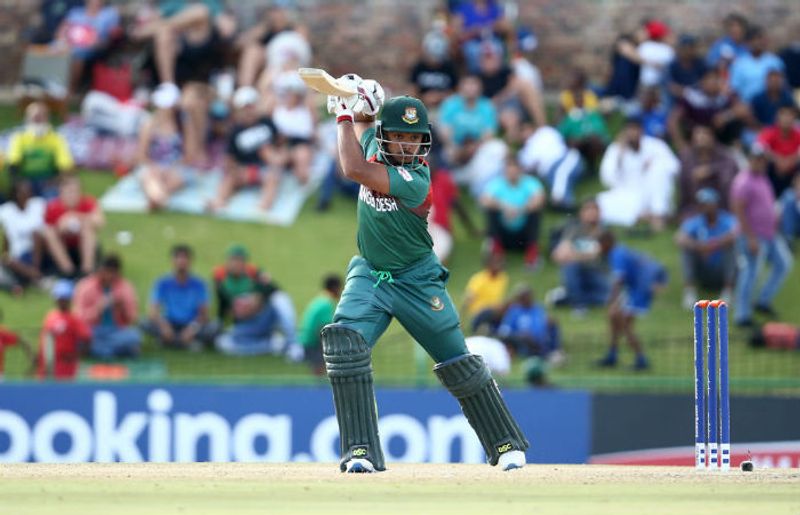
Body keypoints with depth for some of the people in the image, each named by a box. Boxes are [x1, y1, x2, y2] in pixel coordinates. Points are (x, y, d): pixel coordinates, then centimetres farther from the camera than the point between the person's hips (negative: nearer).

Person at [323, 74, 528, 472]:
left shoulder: (416, 180, -26)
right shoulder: (374, 143, -7)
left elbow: (354, 170, -35)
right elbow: (362, 121, 16)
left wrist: (345, 115, -25)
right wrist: (359, 106, -8)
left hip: (417, 282, -4)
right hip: (369, 275, 4)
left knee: (457, 362, 3)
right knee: (344, 343, -20)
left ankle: (506, 444, 21)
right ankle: (361, 452, -20)